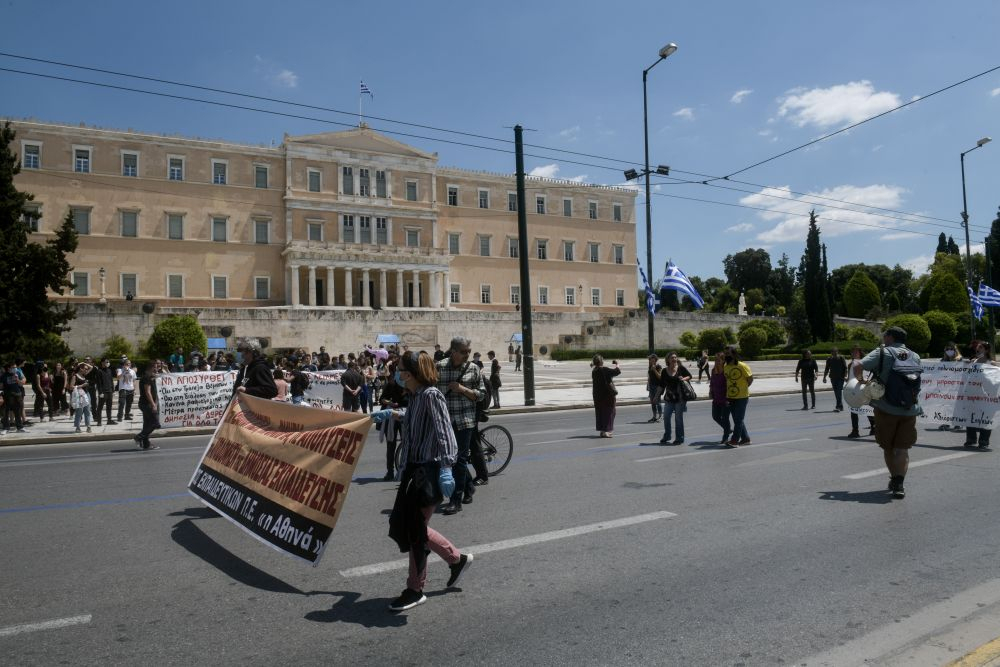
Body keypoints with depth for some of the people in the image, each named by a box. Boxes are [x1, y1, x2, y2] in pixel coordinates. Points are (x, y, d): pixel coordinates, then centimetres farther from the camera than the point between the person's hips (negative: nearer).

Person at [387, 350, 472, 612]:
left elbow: (443, 431, -23)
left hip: (429, 470, -9)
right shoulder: (416, 395, 10)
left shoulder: (431, 395, -16)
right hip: (414, 467, 10)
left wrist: (445, 466, -31)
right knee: (400, 525, 12)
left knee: (415, 530, -1)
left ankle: (415, 590, 17)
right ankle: (456, 558, 26)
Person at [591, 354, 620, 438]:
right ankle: (606, 431, 1)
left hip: (598, 395, 7)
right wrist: (616, 365, 8)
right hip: (608, 394, -7)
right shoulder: (604, 370, -17)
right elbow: (618, 371, -11)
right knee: (609, 412, 3)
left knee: (600, 412, 13)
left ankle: (602, 430, 20)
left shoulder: (594, 371, 4)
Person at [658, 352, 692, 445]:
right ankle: (666, 436, 23)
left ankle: (680, 438, 13)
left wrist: (684, 379, -13)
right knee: (666, 417, 6)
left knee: (678, 418, 2)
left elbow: (689, 376, 8)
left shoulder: (681, 368, -4)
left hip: (680, 397, -3)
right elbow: (662, 385, 9)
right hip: (669, 398, 3)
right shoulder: (664, 371, 3)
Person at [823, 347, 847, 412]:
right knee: (836, 392, 9)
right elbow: (826, 369, 14)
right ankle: (841, 406, 20)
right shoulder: (829, 359, 7)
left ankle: (838, 407, -18)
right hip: (833, 378, 4)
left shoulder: (841, 358, -2)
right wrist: (824, 377, 8)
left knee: (839, 392, -12)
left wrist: (845, 376, -14)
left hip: (840, 378, -4)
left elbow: (845, 368, -4)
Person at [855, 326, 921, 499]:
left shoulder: (882, 352, -3)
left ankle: (894, 480, 28)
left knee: (887, 447, 15)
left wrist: (861, 380, 4)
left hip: (886, 408, -3)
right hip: (910, 409, 3)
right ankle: (898, 484, -11)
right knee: (902, 449, 5)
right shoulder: (915, 357, 10)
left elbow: (858, 367, -14)